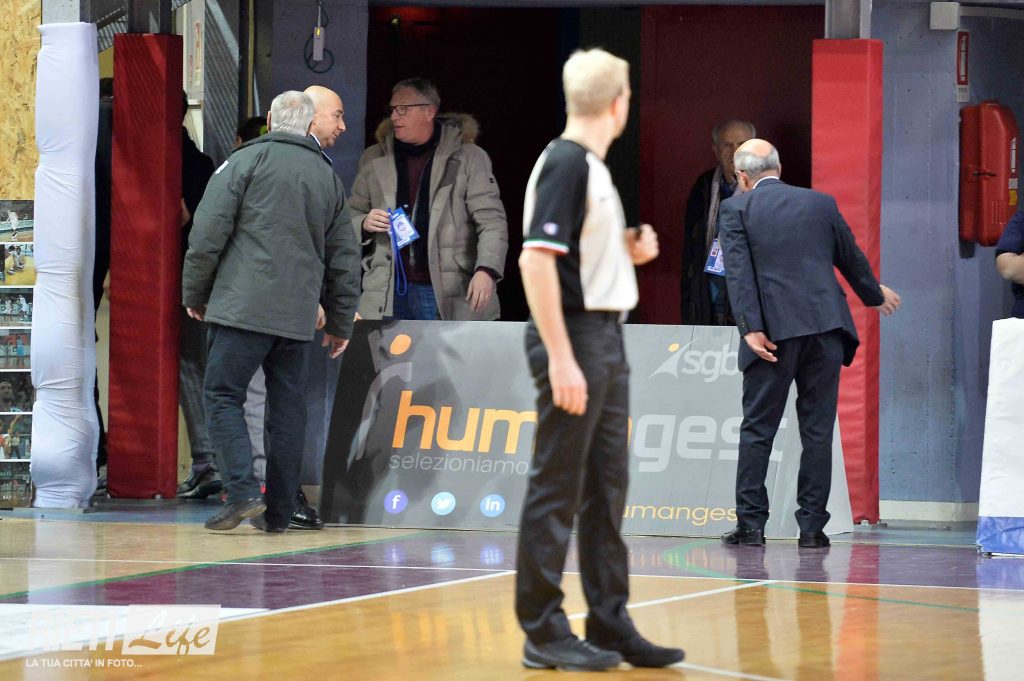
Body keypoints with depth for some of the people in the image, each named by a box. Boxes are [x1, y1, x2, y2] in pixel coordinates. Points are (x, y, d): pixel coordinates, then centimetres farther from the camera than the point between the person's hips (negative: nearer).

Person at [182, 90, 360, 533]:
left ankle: (243, 492, -16)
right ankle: (278, 512, 10)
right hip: (298, 316, 5)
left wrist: (194, 294, 5)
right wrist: (340, 322, 27)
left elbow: (208, 234, -5)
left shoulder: (246, 161, 0)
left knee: (222, 396, -1)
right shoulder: (328, 177, 16)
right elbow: (344, 258, 20)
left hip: (243, 308, -5)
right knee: (287, 406, 9)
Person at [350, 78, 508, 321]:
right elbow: (351, 215, 21)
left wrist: (486, 270, -18)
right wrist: (365, 224, -4)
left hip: (446, 296, -3)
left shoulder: (468, 158, 1)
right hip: (388, 296, 3)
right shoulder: (374, 160, 12)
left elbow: (492, 220, -3)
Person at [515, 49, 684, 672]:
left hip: (606, 339, 10)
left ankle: (610, 625, 17)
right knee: (557, 489, -4)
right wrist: (561, 358, -24)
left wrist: (632, 249, 6)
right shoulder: (565, 164, -14)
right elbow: (536, 259, -21)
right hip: (574, 338, -10)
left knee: (606, 487, 12)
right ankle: (544, 632, 1)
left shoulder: (591, 166, 14)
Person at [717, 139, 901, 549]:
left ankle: (750, 524, 4)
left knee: (757, 429, 5)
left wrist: (751, 329, -13)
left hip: (775, 331, -2)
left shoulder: (736, 209, 4)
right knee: (818, 430, 5)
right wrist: (875, 295, 40)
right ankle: (812, 526, 4)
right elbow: (851, 259, 22)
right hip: (825, 327, 2)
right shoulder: (820, 203, 13)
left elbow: (738, 272, -8)